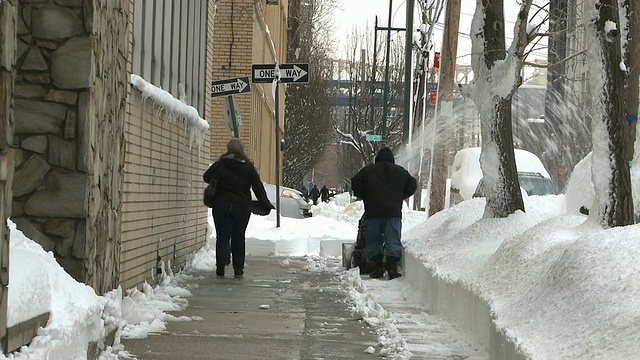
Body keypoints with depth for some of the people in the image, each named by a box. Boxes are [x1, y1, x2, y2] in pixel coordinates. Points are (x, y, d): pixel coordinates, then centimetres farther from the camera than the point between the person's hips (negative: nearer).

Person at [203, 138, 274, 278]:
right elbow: (258, 187, -1)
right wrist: (265, 204, 3)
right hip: (242, 207, 1)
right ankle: (238, 268, 12)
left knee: (222, 236, 1)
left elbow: (206, 177, 6)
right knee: (238, 237, 11)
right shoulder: (248, 167, 1)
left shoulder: (220, 165, 0)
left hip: (221, 205, -1)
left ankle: (221, 266, -17)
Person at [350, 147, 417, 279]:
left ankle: (377, 266, 0)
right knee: (393, 241, 0)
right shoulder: (400, 171, 13)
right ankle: (392, 267, -11)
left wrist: (365, 197, 16)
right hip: (393, 212, 0)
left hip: (372, 212, 0)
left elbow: (355, 184, 3)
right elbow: (412, 185, 13)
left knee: (373, 240, 7)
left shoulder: (367, 170, 9)